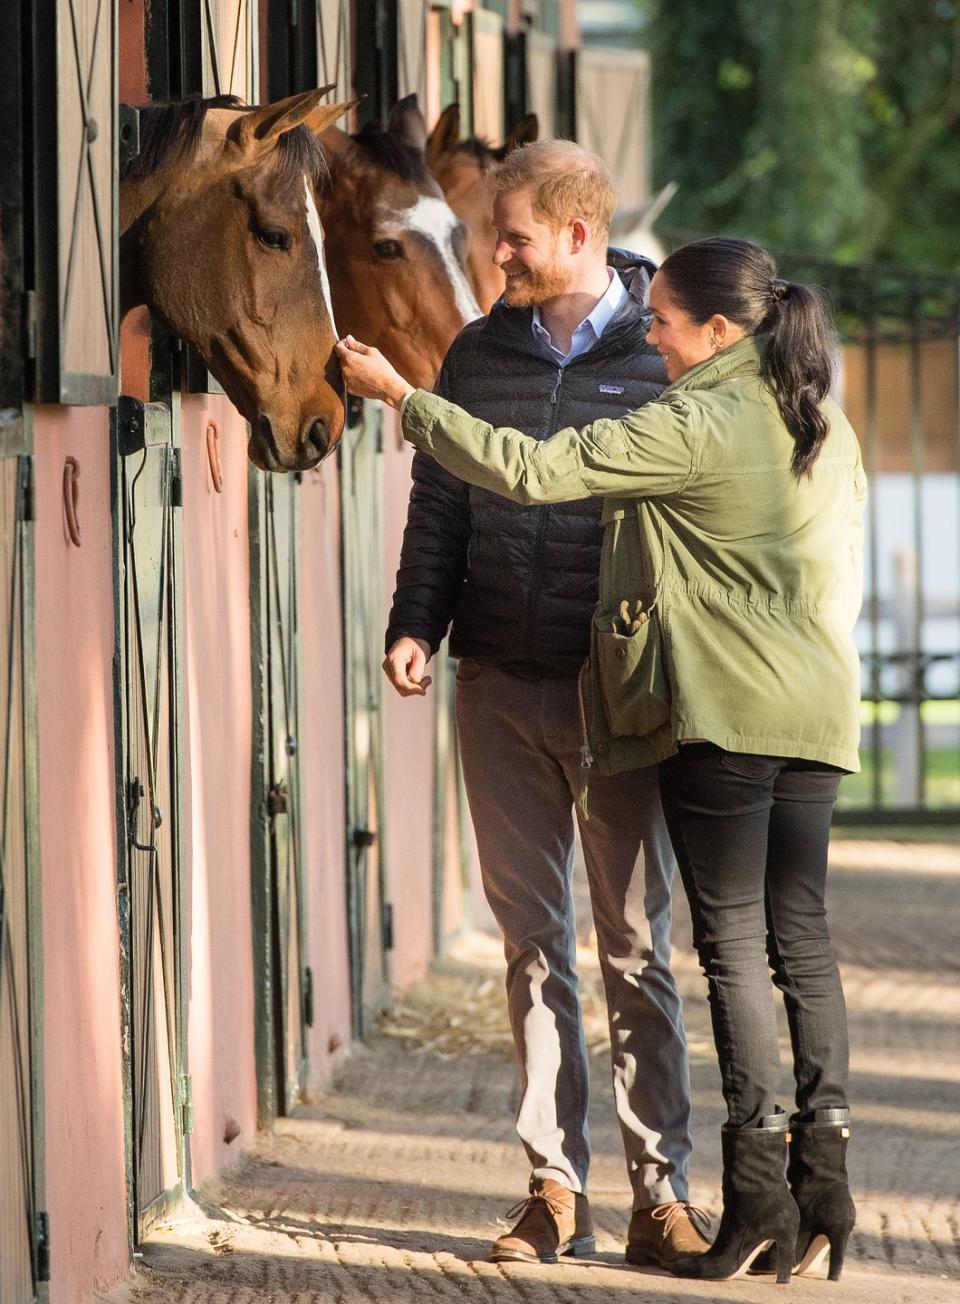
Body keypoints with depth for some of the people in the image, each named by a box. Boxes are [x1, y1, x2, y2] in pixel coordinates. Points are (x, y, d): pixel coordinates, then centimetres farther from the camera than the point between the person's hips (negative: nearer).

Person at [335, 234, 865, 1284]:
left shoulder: (692, 427, -12)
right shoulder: (829, 430, 12)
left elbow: (530, 470, -14)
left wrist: (402, 398, -7)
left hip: (722, 713, -7)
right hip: (817, 713, 7)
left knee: (734, 942, -5)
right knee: (801, 938, 8)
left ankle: (759, 1191, -7)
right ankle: (823, 1185, 4)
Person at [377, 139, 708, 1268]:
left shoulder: (664, 359, -2)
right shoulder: (479, 356, 9)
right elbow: (441, 504, 13)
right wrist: (414, 626, -1)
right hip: (500, 687, 3)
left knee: (636, 945, 0)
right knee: (534, 941, 5)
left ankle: (660, 1192, 5)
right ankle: (555, 1188, 10)